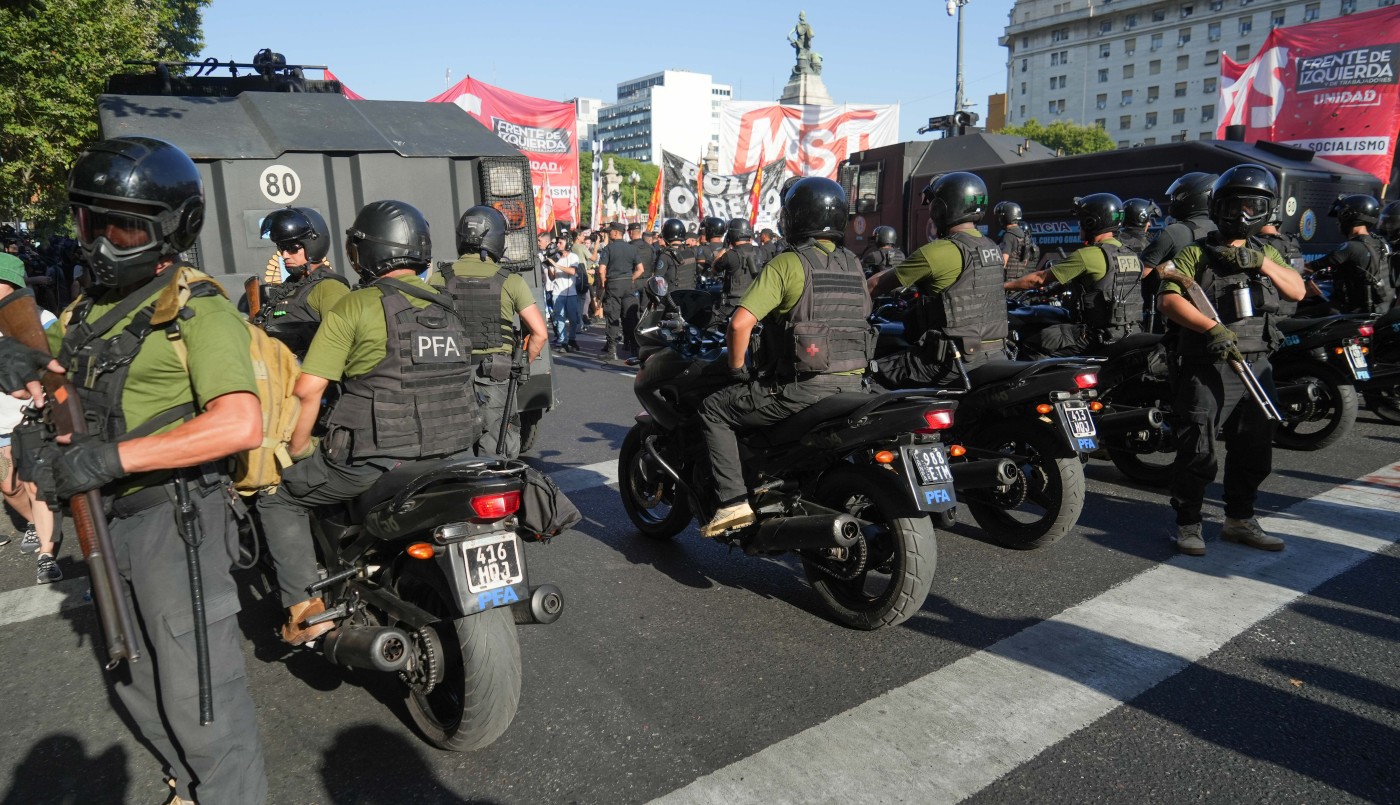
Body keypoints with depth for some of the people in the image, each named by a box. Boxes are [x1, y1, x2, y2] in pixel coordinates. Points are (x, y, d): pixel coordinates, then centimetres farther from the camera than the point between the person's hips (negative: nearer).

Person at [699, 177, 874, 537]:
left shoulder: (787, 264, -10)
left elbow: (740, 322, -18)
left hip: (801, 388, -7)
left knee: (714, 410, 5)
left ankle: (733, 501, -3)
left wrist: (737, 368, -3)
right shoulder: (854, 266, 12)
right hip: (852, 384, 7)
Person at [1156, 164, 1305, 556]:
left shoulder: (1266, 253, 18)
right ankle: (1188, 524, 7)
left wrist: (1263, 262, -11)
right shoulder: (1196, 254, 0)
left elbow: (1297, 291, 5)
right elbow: (1168, 300, -15)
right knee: (1198, 451, -7)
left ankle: (1240, 520, 28)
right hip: (1206, 367, -6)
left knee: (1254, 451, 13)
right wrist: (1212, 327, -28)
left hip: (1256, 367, 6)